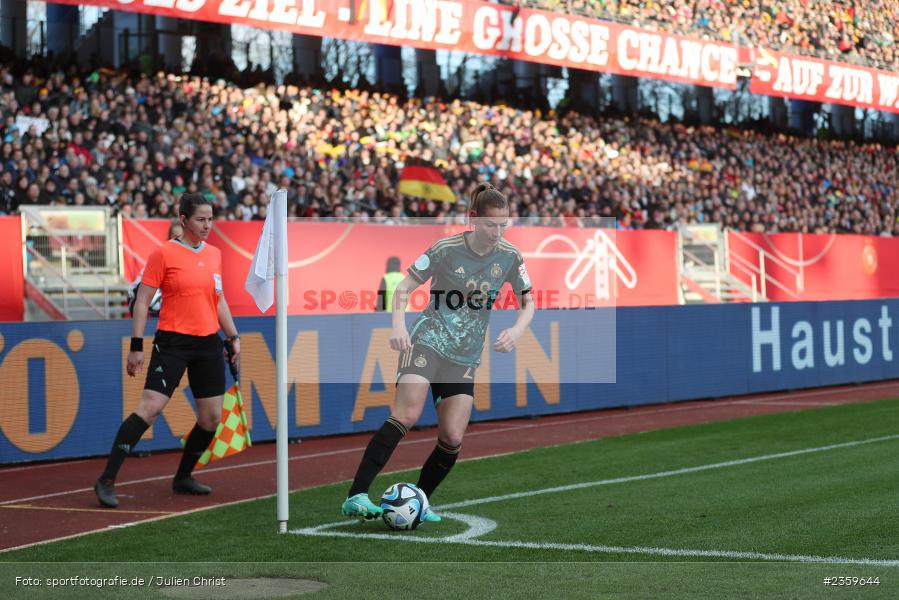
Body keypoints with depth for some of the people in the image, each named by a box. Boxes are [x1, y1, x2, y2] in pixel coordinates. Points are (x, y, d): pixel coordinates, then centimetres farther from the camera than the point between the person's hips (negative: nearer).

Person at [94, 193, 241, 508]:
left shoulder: (214, 254, 12)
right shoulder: (164, 253, -6)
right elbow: (142, 301, -5)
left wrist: (233, 337, 18)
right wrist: (136, 346, -10)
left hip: (209, 344, 6)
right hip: (172, 342, -6)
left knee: (211, 418, 5)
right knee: (150, 407, -18)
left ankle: (183, 478, 25)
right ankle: (107, 480, -14)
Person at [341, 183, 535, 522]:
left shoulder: (510, 257, 1)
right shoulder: (446, 249, -8)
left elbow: (528, 304, 11)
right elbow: (404, 288, -2)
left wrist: (516, 330, -10)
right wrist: (398, 325, -19)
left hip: (465, 357, 4)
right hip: (427, 342, -4)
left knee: (452, 438, -6)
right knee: (407, 416, -24)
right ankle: (356, 496, -26)